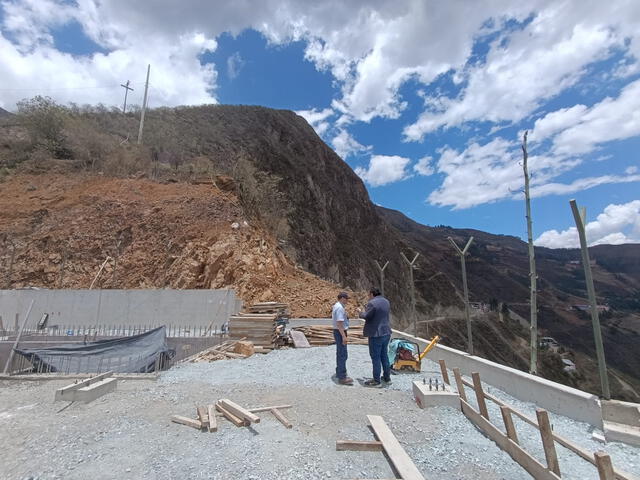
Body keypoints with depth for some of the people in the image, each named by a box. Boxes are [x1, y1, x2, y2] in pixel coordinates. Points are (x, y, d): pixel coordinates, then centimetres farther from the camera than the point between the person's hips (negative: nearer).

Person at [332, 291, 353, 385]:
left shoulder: (337, 306, 11)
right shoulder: (340, 308, -21)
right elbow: (339, 323, -26)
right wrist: (343, 336, -25)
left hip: (338, 332, 11)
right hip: (340, 332, -11)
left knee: (340, 354, 20)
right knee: (343, 355, -6)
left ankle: (339, 373, 33)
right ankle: (342, 378, -2)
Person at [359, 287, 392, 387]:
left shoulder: (372, 303, -18)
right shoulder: (386, 301, 9)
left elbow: (367, 316, -17)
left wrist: (361, 313, 3)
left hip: (376, 334, -8)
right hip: (386, 332, 9)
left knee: (375, 357, 2)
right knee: (384, 355, 19)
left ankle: (376, 380, 10)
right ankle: (387, 377, 29)